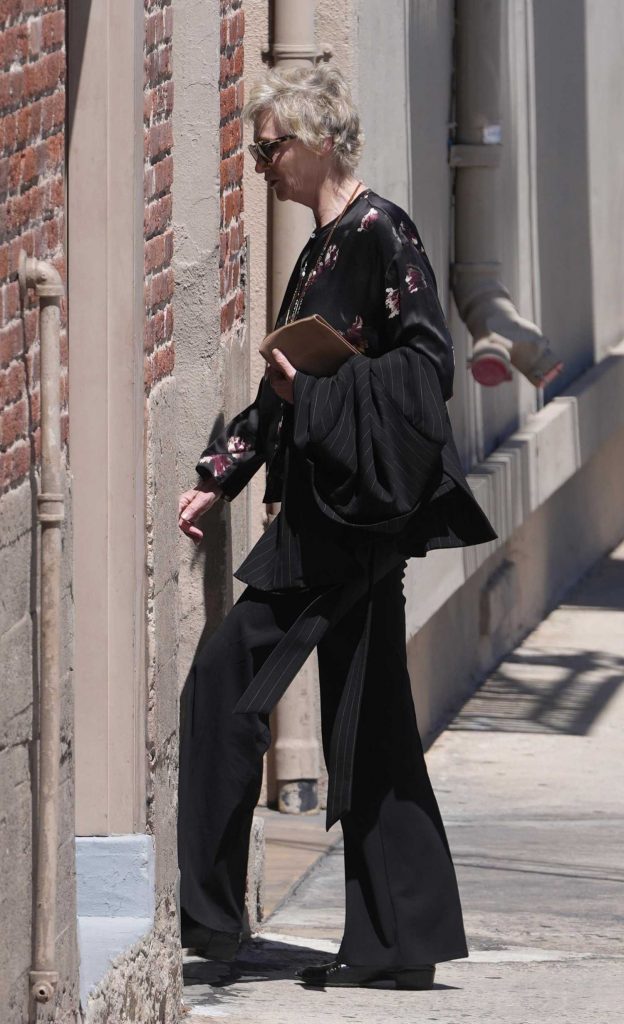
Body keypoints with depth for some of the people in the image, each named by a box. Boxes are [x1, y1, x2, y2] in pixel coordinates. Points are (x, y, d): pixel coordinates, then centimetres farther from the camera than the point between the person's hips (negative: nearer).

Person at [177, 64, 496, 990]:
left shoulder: (380, 235, -11)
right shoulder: (324, 246, 17)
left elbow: (428, 365, -17)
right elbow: (281, 390, 22)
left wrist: (317, 391, -19)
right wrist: (217, 479, 18)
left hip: (356, 513, -9)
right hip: (324, 513, 9)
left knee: (227, 685, -8)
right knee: (366, 722, 8)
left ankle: (207, 910, -3)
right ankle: (397, 941, 10)